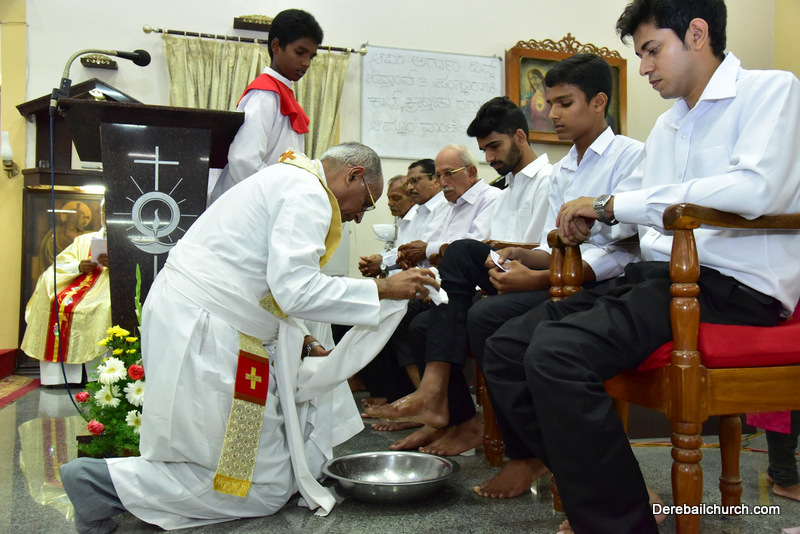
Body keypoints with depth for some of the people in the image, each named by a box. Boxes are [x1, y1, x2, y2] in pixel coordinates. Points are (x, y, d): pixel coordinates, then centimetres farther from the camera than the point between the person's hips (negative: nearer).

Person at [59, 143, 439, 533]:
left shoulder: (286, 180, 21)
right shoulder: (308, 192, -12)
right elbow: (296, 290, -23)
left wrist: (304, 346, 19)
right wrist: (382, 289, -14)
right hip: (204, 335, -11)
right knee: (265, 487, -3)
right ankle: (105, 479, -4)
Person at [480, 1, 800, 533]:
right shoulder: (666, 127, 24)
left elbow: (756, 188, -20)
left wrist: (614, 203, -17)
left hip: (731, 285, -8)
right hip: (657, 276, 8)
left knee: (556, 353, -30)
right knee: (505, 348, -3)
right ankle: (597, 488, 2)